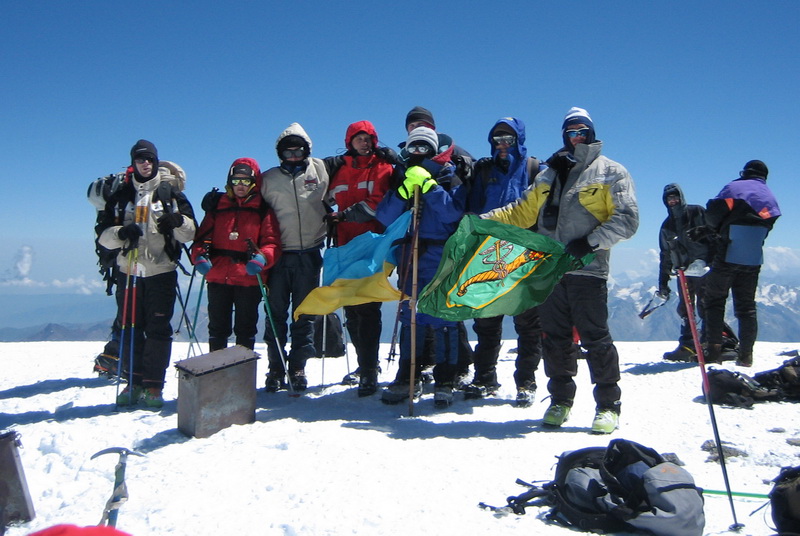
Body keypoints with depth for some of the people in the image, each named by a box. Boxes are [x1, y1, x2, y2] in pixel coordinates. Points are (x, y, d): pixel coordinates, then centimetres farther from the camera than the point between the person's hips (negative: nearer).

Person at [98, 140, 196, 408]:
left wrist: (178, 221, -22)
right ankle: (134, 382, 17)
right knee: (131, 328, 6)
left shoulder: (171, 192, 5)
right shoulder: (121, 195, 11)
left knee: (158, 329, -2)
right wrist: (121, 233, -17)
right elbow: (104, 236, 4)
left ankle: (153, 385, 7)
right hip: (128, 271, 3)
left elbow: (190, 233, -1)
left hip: (161, 272, -2)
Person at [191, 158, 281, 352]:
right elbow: (202, 237, 9)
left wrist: (262, 259, -24)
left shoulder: (263, 210, 3)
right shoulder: (217, 206, 10)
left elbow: (272, 243, -4)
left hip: (249, 279, -2)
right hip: (217, 278, 2)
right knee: (217, 328, 12)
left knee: (245, 329, 8)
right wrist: (199, 256, -11)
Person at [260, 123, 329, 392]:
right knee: (276, 313, 3)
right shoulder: (268, 179, 9)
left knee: (305, 313, 5)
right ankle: (275, 368, 11)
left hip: (309, 254, -1)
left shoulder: (320, 170, 6)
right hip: (279, 255, 1)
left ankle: (298, 367, 14)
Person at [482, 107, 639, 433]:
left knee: (594, 338, -2)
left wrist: (591, 242, -17)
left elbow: (627, 219, -5)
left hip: (586, 270, -4)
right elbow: (523, 212, 20)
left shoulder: (611, 172, 5)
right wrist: (483, 219, 7)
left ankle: (609, 405, 11)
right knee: (555, 338, 8)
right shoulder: (550, 174, 20)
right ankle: (560, 400, 21)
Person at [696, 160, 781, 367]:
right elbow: (765, 228, 15)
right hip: (753, 260, 5)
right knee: (747, 306, 11)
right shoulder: (771, 198, 15)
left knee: (714, 301, 3)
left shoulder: (734, 188, -3)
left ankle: (713, 352, -4)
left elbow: (713, 214, -11)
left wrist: (709, 230, 15)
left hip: (727, 256, -5)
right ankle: (746, 355, 7)